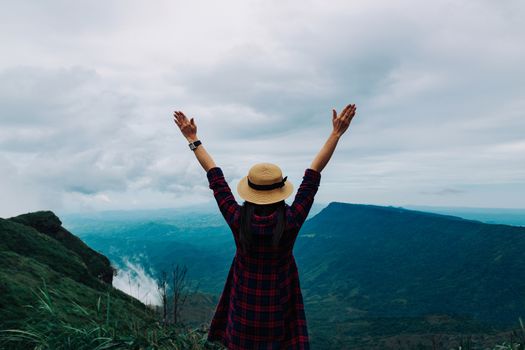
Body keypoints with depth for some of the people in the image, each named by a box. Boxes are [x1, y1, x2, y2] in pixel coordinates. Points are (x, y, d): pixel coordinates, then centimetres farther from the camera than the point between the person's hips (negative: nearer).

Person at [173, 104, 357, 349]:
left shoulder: (237, 219, -19)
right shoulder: (291, 221, -22)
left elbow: (215, 177, -12)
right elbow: (313, 175, -18)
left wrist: (192, 139, -1)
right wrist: (336, 133, -11)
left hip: (244, 307, 1)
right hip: (279, 308, -1)